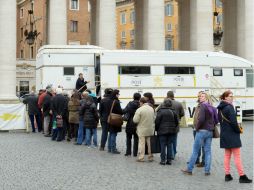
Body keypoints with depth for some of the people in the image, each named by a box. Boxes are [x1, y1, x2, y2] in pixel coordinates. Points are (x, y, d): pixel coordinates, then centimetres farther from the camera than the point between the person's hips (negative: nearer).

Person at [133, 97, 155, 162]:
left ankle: (141, 157, 1)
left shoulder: (139, 110, -16)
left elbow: (135, 120, -15)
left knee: (142, 143, 0)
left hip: (142, 130, -5)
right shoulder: (151, 109, 5)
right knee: (150, 143, 12)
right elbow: (153, 119, 12)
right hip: (150, 129, 5)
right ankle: (150, 157, 17)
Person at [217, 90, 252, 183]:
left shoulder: (220, 108, 9)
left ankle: (227, 175, 15)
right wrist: (238, 130, -5)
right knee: (237, 156, -2)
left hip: (224, 135, 8)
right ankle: (242, 176, 2)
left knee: (227, 155, 13)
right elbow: (233, 122, -21)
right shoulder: (229, 107, -17)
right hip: (232, 134, -8)